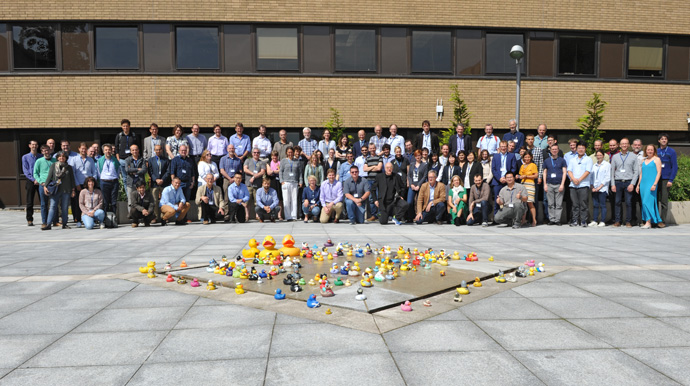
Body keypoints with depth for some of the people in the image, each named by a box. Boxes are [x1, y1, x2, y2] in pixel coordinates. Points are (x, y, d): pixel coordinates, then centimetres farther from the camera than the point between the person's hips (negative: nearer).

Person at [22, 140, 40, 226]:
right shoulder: (25, 157, 5)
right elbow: (25, 171, 1)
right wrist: (34, 179, -11)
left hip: (41, 181, 1)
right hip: (30, 181, -1)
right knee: (30, 202, 1)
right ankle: (29, 220, 9)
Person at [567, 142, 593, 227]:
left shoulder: (588, 159, 7)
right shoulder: (572, 160, 18)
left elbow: (587, 171, -4)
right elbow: (569, 171, 8)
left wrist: (579, 180, -14)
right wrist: (573, 179, -10)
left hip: (583, 185, -3)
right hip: (573, 185, 3)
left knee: (583, 204, -4)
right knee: (575, 204, 4)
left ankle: (583, 221, 1)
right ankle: (575, 220, 7)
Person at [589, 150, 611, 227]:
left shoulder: (607, 165, 2)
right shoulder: (594, 165, 17)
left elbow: (607, 178, -5)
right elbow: (591, 177, 15)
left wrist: (599, 187, -10)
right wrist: (592, 187, 1)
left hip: (602, 188, -4)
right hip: (594, 189, 4)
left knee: (602, 205, -5)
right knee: (595, 205, 4)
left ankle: (602, 221, -3)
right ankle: (594, 221, 6)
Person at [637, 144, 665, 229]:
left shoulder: (656, 159, 2)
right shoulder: (643, 161, 18)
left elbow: (659, 172, -5)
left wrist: (654, 184, -15)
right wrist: (638, 185, 15)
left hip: (651, 184, -6)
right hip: (643, 184, 6)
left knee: (647, 202, -14)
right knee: (644, 203, 3)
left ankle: (648, 222, -12)